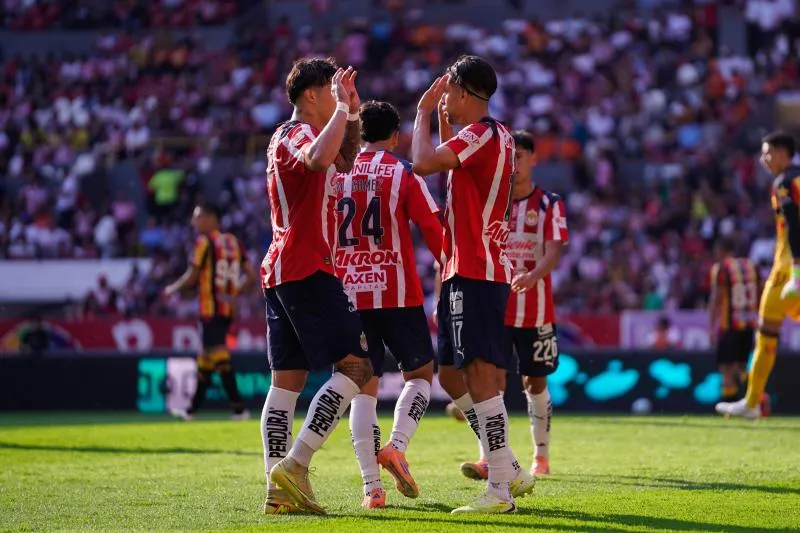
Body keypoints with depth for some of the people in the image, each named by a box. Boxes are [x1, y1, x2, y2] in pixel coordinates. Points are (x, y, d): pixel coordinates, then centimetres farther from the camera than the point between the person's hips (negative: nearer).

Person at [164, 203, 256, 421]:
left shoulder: (204, 242, -8)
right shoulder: (233, 242, 13)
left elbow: (192, 277, -11)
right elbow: (251, 276, 8)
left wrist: (172, 289, 5)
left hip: (210, 310, -8)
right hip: (228, 309, 8)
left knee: (219, 356, -12)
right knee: (205, 357, 17)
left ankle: (239, 408, -22)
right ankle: (192, 409, 26)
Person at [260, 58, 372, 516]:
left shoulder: (291, 135, 21)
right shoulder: (297, 135, -9)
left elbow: (344, 162, 37)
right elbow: (320, 158, -34)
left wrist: (352, 115, 24)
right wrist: (342, 109, -22)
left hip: (280, 272, 10)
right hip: (308, 270, -10)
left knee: (288, 380, 6)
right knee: (355, 367, -11)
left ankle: (279, 487, 2)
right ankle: (295, 465, -20)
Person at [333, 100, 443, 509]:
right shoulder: (404, 172, -2)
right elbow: (434, 231, -6)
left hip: (349, 293, 3)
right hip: (397, 294, -3)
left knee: (364, 386, 5)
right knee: (420, 372, 13)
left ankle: (371, 487, -3)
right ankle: (396, 446, -11)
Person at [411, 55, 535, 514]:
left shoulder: (482, 134, -13)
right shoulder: (498, 136, 18)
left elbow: (424, 163, -24)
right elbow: (450, 164, 37)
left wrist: (424, 113, -8)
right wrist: (441, 118, 29)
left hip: (474, 273, -11)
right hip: (467, 269, 11)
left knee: (479, 373, -13)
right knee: (451, 373, 14)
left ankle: (501, 489, -16)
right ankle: (510, 470, 17)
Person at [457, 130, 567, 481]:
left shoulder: (549, 204, -2)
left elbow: (553, 252, -13)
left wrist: (533, 275, -27)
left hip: (536, 310, -1)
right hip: (495, 306, 1)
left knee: (535, 382, 9)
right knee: (494, 378, -12)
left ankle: (541, 456, 25)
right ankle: (487, 459, -19)